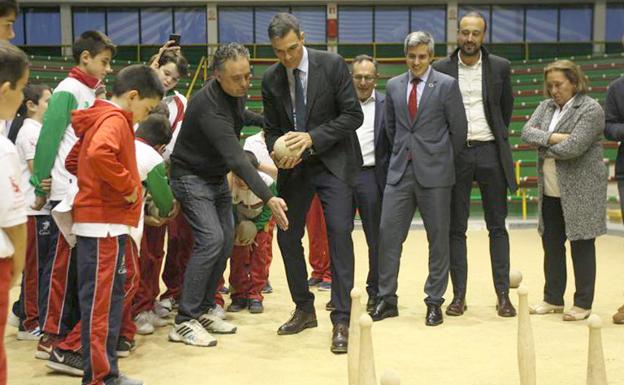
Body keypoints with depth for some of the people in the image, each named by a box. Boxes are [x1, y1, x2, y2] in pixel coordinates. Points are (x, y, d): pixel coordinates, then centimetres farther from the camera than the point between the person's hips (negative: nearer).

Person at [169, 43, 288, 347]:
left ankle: (202, 310, 14)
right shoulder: (209, 106, -31)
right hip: (191, 176, -8)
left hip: (217, 177, 8)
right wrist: (268, 199, -44)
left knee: (226, 240, 3)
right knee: (211, 239, -20)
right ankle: (184, 322, -15)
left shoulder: (236, 92, -4)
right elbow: (236, 158, -38)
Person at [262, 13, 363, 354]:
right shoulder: (271, 79, 0)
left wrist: (312, 137, -22)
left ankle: (341, 321, -8)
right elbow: (271, 129, 7)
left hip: (333, 161, -4)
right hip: (294, 167, 4)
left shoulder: (333, 65, -11)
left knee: (339, 233, -14)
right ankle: (304, 310, 24)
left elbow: (353, 115, -12)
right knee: (287, 235, 6)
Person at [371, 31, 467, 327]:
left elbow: (459, 129, 2)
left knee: (438, 238, 3)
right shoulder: (393, 86, 9)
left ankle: (435, 302, 12)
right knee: (388, 233, 0)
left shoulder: (447, 85, -3)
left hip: (434, 172, -3)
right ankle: (387, 299, 10)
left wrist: (445, 161, 10)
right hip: (400, 170, 4)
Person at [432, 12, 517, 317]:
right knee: (456, 228, 3)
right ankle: (459, 295, 9)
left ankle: (503, 295, 9)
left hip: (490, 152, 1)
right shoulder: (441, 69, 1)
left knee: (497, 226, 4)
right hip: (455, 154, 0)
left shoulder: (500, 67, 4)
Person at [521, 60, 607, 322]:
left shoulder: (590, 109, -10)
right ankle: (553, 300, 23)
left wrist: (544, 147, -6)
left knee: (581, 245, 2)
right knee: (551, 245, 11)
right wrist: (553, 137, -17)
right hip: (549, 191, 7)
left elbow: (573, 147, -20)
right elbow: (526, 133, -2)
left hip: (579, 191, -7)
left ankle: (583, 304, 11)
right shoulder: (546, 107, 12)